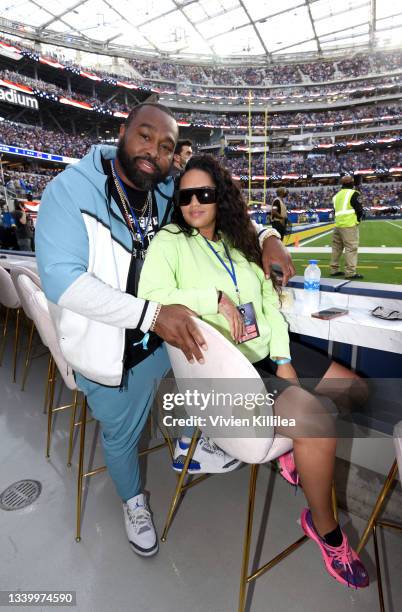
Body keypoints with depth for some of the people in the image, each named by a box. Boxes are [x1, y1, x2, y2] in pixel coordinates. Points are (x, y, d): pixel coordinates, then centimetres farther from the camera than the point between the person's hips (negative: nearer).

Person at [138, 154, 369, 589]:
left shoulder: (237, 241, 14)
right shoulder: (169, 241, -4)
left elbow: (270, 303, 9)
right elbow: (150, 298, -20)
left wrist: (284, 361, 0)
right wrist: (215, 297, -23)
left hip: (266, 350, 8)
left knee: (355, 390, 8)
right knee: (316, 423, -20)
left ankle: (294, 445, 27)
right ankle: (325, 528, 11)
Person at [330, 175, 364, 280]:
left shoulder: (337, 195, 14)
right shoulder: (353, 193, -6)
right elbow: (359, 209, -9)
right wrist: (358, 219, 9)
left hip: (338, 224, 7)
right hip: (349, 225, -7)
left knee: (337, 247, 12)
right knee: (351, 248, -6)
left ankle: (334, 270, 18)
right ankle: (350, 273, -7)